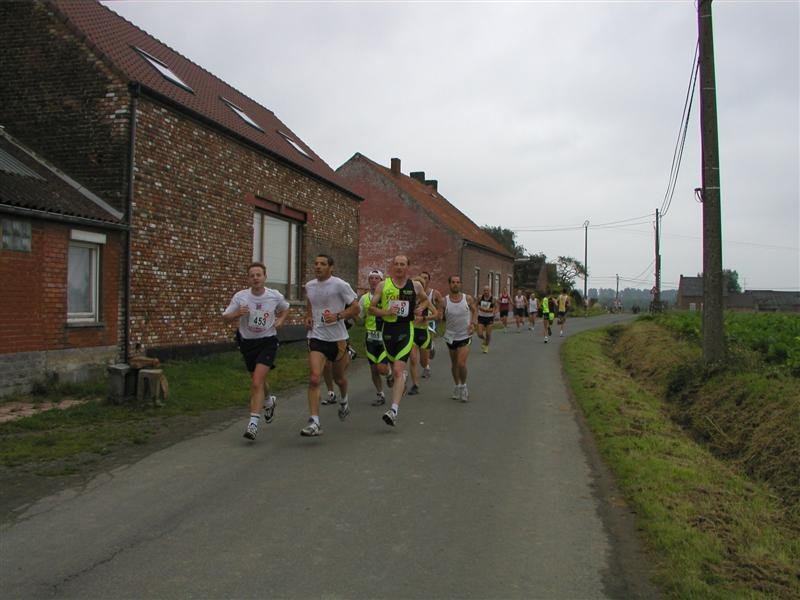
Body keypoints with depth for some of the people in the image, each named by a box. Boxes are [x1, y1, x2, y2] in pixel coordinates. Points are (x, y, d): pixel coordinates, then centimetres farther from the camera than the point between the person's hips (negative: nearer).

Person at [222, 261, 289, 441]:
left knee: (257, 381, -17)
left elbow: (285, 308, 15)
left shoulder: (275, 296, -7)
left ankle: (253, 423, -16)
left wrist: (280, 321, -3)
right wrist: (237, 314, -22)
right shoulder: (240, 296, -9)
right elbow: (225, 317, -2)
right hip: (247, 342, 3)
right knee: (257, 381, 19)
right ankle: (268, 402, 51)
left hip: (267, 341, -3)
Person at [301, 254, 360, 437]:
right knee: (314, 378, -15)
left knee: (339, 377, 16)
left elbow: (355, 308, -6)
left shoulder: (340, 285, -10)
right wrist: (308, 317, 7)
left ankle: (343, 401, 51)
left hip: (337, 337, -2)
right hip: (316, 337, 2)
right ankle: (314, 423, -14)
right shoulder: (309, 286, 6)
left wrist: (337, 316, -20)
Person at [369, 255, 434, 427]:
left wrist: (421, 308, 2)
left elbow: (425, 300, 24)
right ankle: (403, 382, 52)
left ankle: (394, 410, -20)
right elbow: (371, 308, 3)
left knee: (398, 370, -15)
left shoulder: (415, 286, 4)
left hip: (406, 330, -2)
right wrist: (385, 312, -15)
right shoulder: (383, 285, 2)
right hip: (388, 329, 2)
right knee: (395, 367, 17)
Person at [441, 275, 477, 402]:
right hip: (451, 336, 2)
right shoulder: (444, 301, -8)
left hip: (465, 336, -2)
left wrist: (473, 323, -6)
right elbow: (440, 318, 0)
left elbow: (475, 310, 9)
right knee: (454, 363, 16)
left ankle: (463, 385, 12)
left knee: (461, 363, -13)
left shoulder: (468, 298, -7)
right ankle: (456, 386, 36)